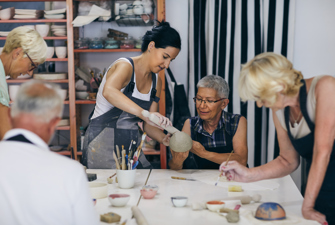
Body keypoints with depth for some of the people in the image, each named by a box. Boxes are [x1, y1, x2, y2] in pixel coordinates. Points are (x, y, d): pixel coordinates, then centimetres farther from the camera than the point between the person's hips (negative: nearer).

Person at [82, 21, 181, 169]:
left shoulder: (156, 82, 10)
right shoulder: (125, 66, -13)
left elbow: (148, 126, 8)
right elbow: (108, 91, -37)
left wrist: (165, 139, -13)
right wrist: (144, 113, -47)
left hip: (131, 143, 7)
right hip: (103, 143, -7)